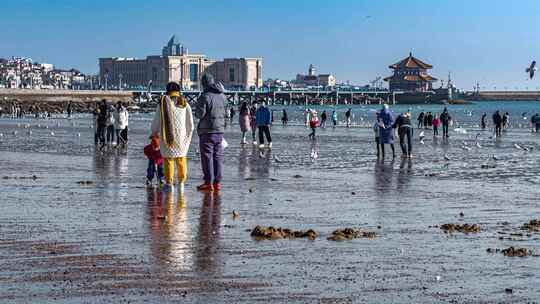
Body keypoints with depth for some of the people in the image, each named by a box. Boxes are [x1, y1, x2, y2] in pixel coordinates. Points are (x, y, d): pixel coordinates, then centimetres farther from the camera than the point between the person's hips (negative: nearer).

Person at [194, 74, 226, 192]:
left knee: (207, 157, -1)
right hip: (220, 129, 6)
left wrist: (197, 110, 7)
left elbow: (200, 114, -15)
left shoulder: (205, 96, -14)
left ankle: (208, 182, -2)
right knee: (218, 157, 10)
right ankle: (217, 182, 10)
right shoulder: (222, 96, 6)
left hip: (207, 130, -6)